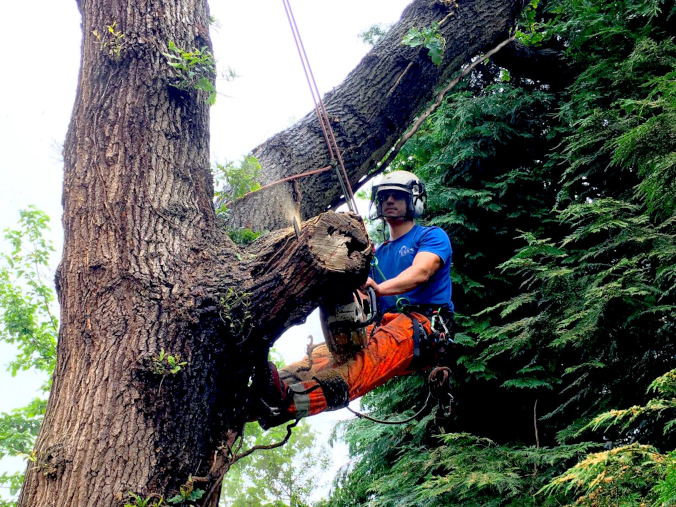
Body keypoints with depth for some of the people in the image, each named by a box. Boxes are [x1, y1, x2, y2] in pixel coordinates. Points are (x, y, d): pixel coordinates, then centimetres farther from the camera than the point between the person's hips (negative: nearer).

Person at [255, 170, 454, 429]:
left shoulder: (432, 236, 11)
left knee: (376, 351, -39)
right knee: (332, 349, -27)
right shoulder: (378, 254, 31)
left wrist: (381, 288, -32)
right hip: (386, 324, 6)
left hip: (427, 323, -6)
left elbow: (421, 272, -12)